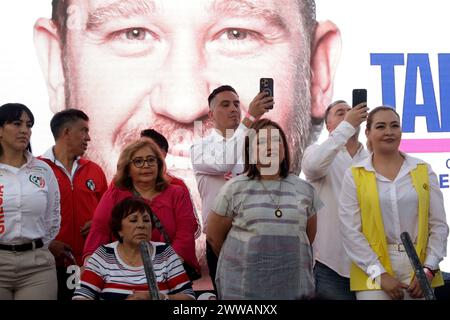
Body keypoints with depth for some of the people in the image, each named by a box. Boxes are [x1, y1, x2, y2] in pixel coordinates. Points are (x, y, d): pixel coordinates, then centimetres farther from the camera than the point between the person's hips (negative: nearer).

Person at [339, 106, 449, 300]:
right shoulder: (355, 175, 1)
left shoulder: (424, 171, 6)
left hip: (419, 269, 1)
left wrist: (429, 269, -7)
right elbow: (350, 230, -5)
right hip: (374, 273, -1)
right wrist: (380, 274, -11)